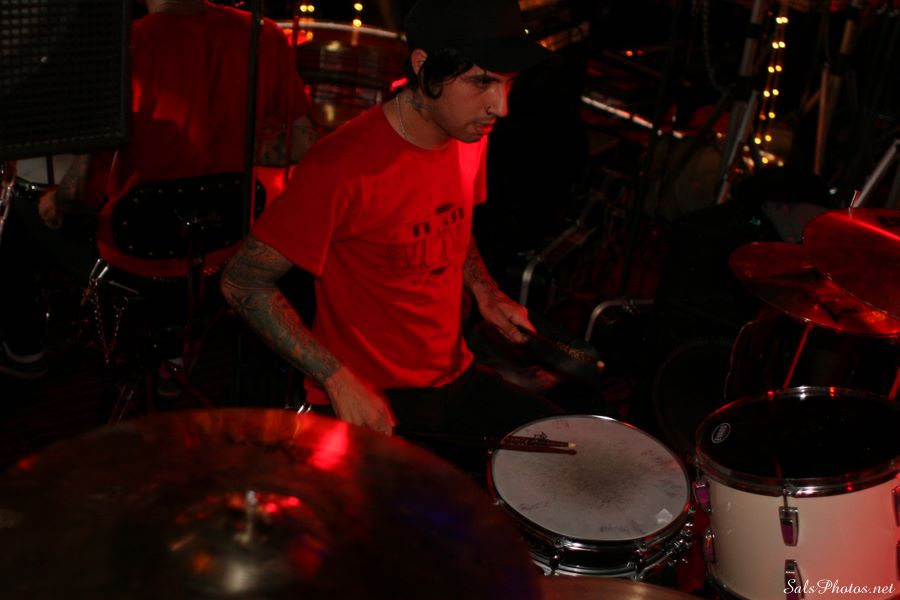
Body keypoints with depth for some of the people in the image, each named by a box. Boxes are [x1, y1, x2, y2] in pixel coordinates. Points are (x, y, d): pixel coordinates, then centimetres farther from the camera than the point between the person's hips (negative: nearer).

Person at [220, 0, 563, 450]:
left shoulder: (469, 136, 2)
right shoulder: (341, 166, -23)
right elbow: (243, 283, -16)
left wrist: (487, 295, 3)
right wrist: (338, 379, -21)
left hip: (455, 376, 7)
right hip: (367, 402, -7)